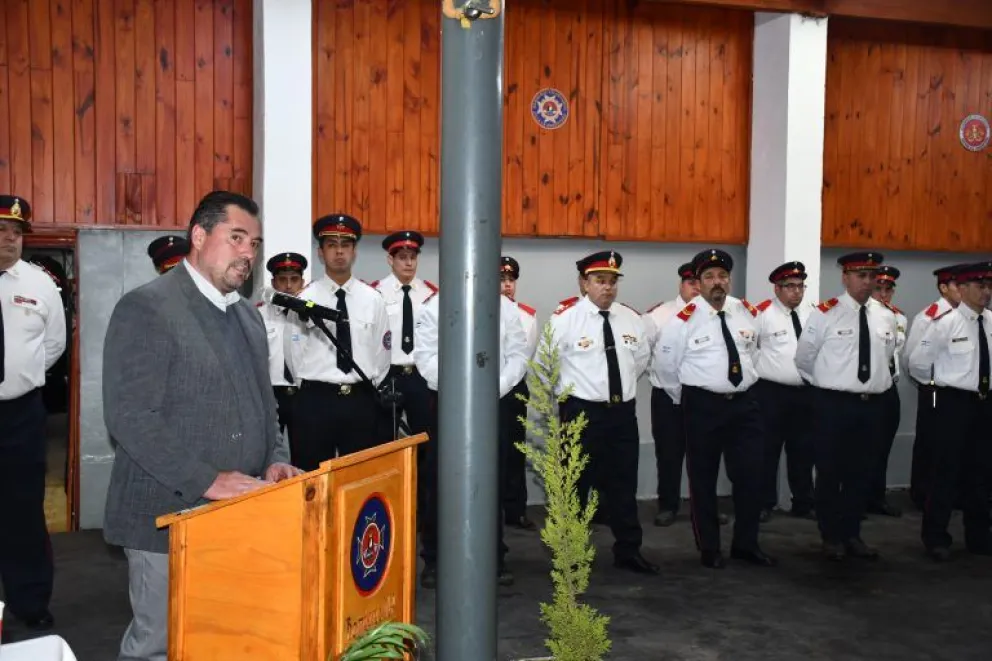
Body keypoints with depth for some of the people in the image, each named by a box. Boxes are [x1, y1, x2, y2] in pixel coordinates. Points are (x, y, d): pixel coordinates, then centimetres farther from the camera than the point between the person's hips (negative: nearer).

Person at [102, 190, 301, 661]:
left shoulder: (247, 315, 15)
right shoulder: (146, 308, -10)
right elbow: (130, 417, -18)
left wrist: (275, 460, 1)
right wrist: (208, 480, -22)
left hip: (239, 515, 7)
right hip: (169, 517, -7)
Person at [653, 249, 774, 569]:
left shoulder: (748, 312, 3)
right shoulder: (684, 319, -11)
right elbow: (664, 364, -1)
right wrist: (683, 398, 6)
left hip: (744, 403, 4)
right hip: (703, 406, -4)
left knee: (750, 475, 7)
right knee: (703, 479, 7)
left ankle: (746, 544, 24)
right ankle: (709, 549, 22)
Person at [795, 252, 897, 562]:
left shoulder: (885, 318, 7)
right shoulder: (825, 314, -9)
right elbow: (804, 359, 0)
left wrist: (878, 383, 15)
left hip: (872, 405, 5)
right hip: (833, 405, -5)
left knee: (861, 474, 12)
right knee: (830, 473, 4)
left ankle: (852, 534, 25)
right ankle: (831, 537, 16)